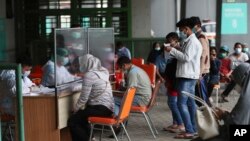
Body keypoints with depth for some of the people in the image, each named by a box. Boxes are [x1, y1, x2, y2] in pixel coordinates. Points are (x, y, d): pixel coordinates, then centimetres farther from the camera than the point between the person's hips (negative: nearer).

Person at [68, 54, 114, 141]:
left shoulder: (89, 75, -13)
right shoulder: (102, 72, 13)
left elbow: (83, 98, -12)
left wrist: (75, 109, 2)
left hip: (100, 108, -10)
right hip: (108, 107, 10)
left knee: (72, 121, -6)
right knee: (80, 116, 26)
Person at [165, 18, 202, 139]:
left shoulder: (192, 41, -14)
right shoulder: (190, 41, 18)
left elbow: (186, 57, -22)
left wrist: (172, 50, -16)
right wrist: (174, 51, 9)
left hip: (187, 76, -10)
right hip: (188, 75, 10)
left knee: (182, 103, -11)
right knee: (190, 102, 11)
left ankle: (189, 131, -11)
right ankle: (193, 129, 15)